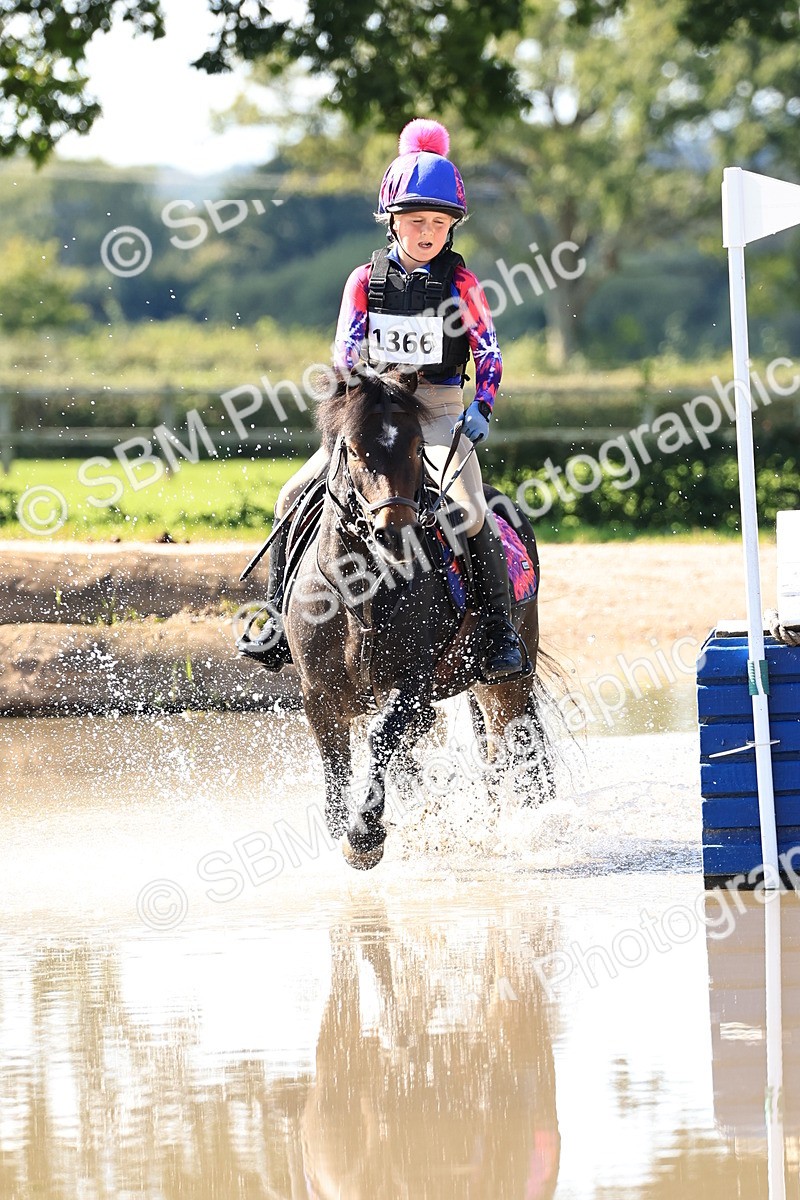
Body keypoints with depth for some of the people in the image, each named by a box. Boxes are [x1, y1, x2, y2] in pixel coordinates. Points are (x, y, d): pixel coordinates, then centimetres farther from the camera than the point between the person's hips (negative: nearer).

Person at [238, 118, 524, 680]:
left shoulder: (459, 282, 0)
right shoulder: (367, 280, 4)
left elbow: (489, 351, -4)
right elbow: (347, 348, 1)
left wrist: (481, 409, -19)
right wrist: (354, 373, -21)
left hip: (440, 412, -3)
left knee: (469, 511, -26)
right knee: (295, 497, -9)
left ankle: (501, 632, -14)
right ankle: (282, 619, 1)